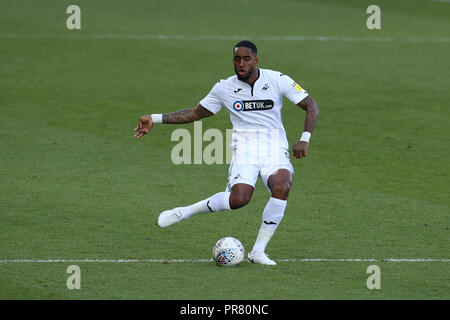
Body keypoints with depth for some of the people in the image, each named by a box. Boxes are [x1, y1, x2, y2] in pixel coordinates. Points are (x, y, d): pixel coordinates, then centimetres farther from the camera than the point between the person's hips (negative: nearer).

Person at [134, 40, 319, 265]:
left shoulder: (278, 80, -1)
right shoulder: (224, 88, 4)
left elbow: (311, 107, 4)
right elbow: (197, 113, 17)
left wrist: (305, 139, -11)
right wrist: (155, 119, 11)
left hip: (275, 149, 0)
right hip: (245, 151, 0)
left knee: (282, 187, -32)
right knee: (239, 198, -28)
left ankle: (258, 251, -18)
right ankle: (183, 213, -4)